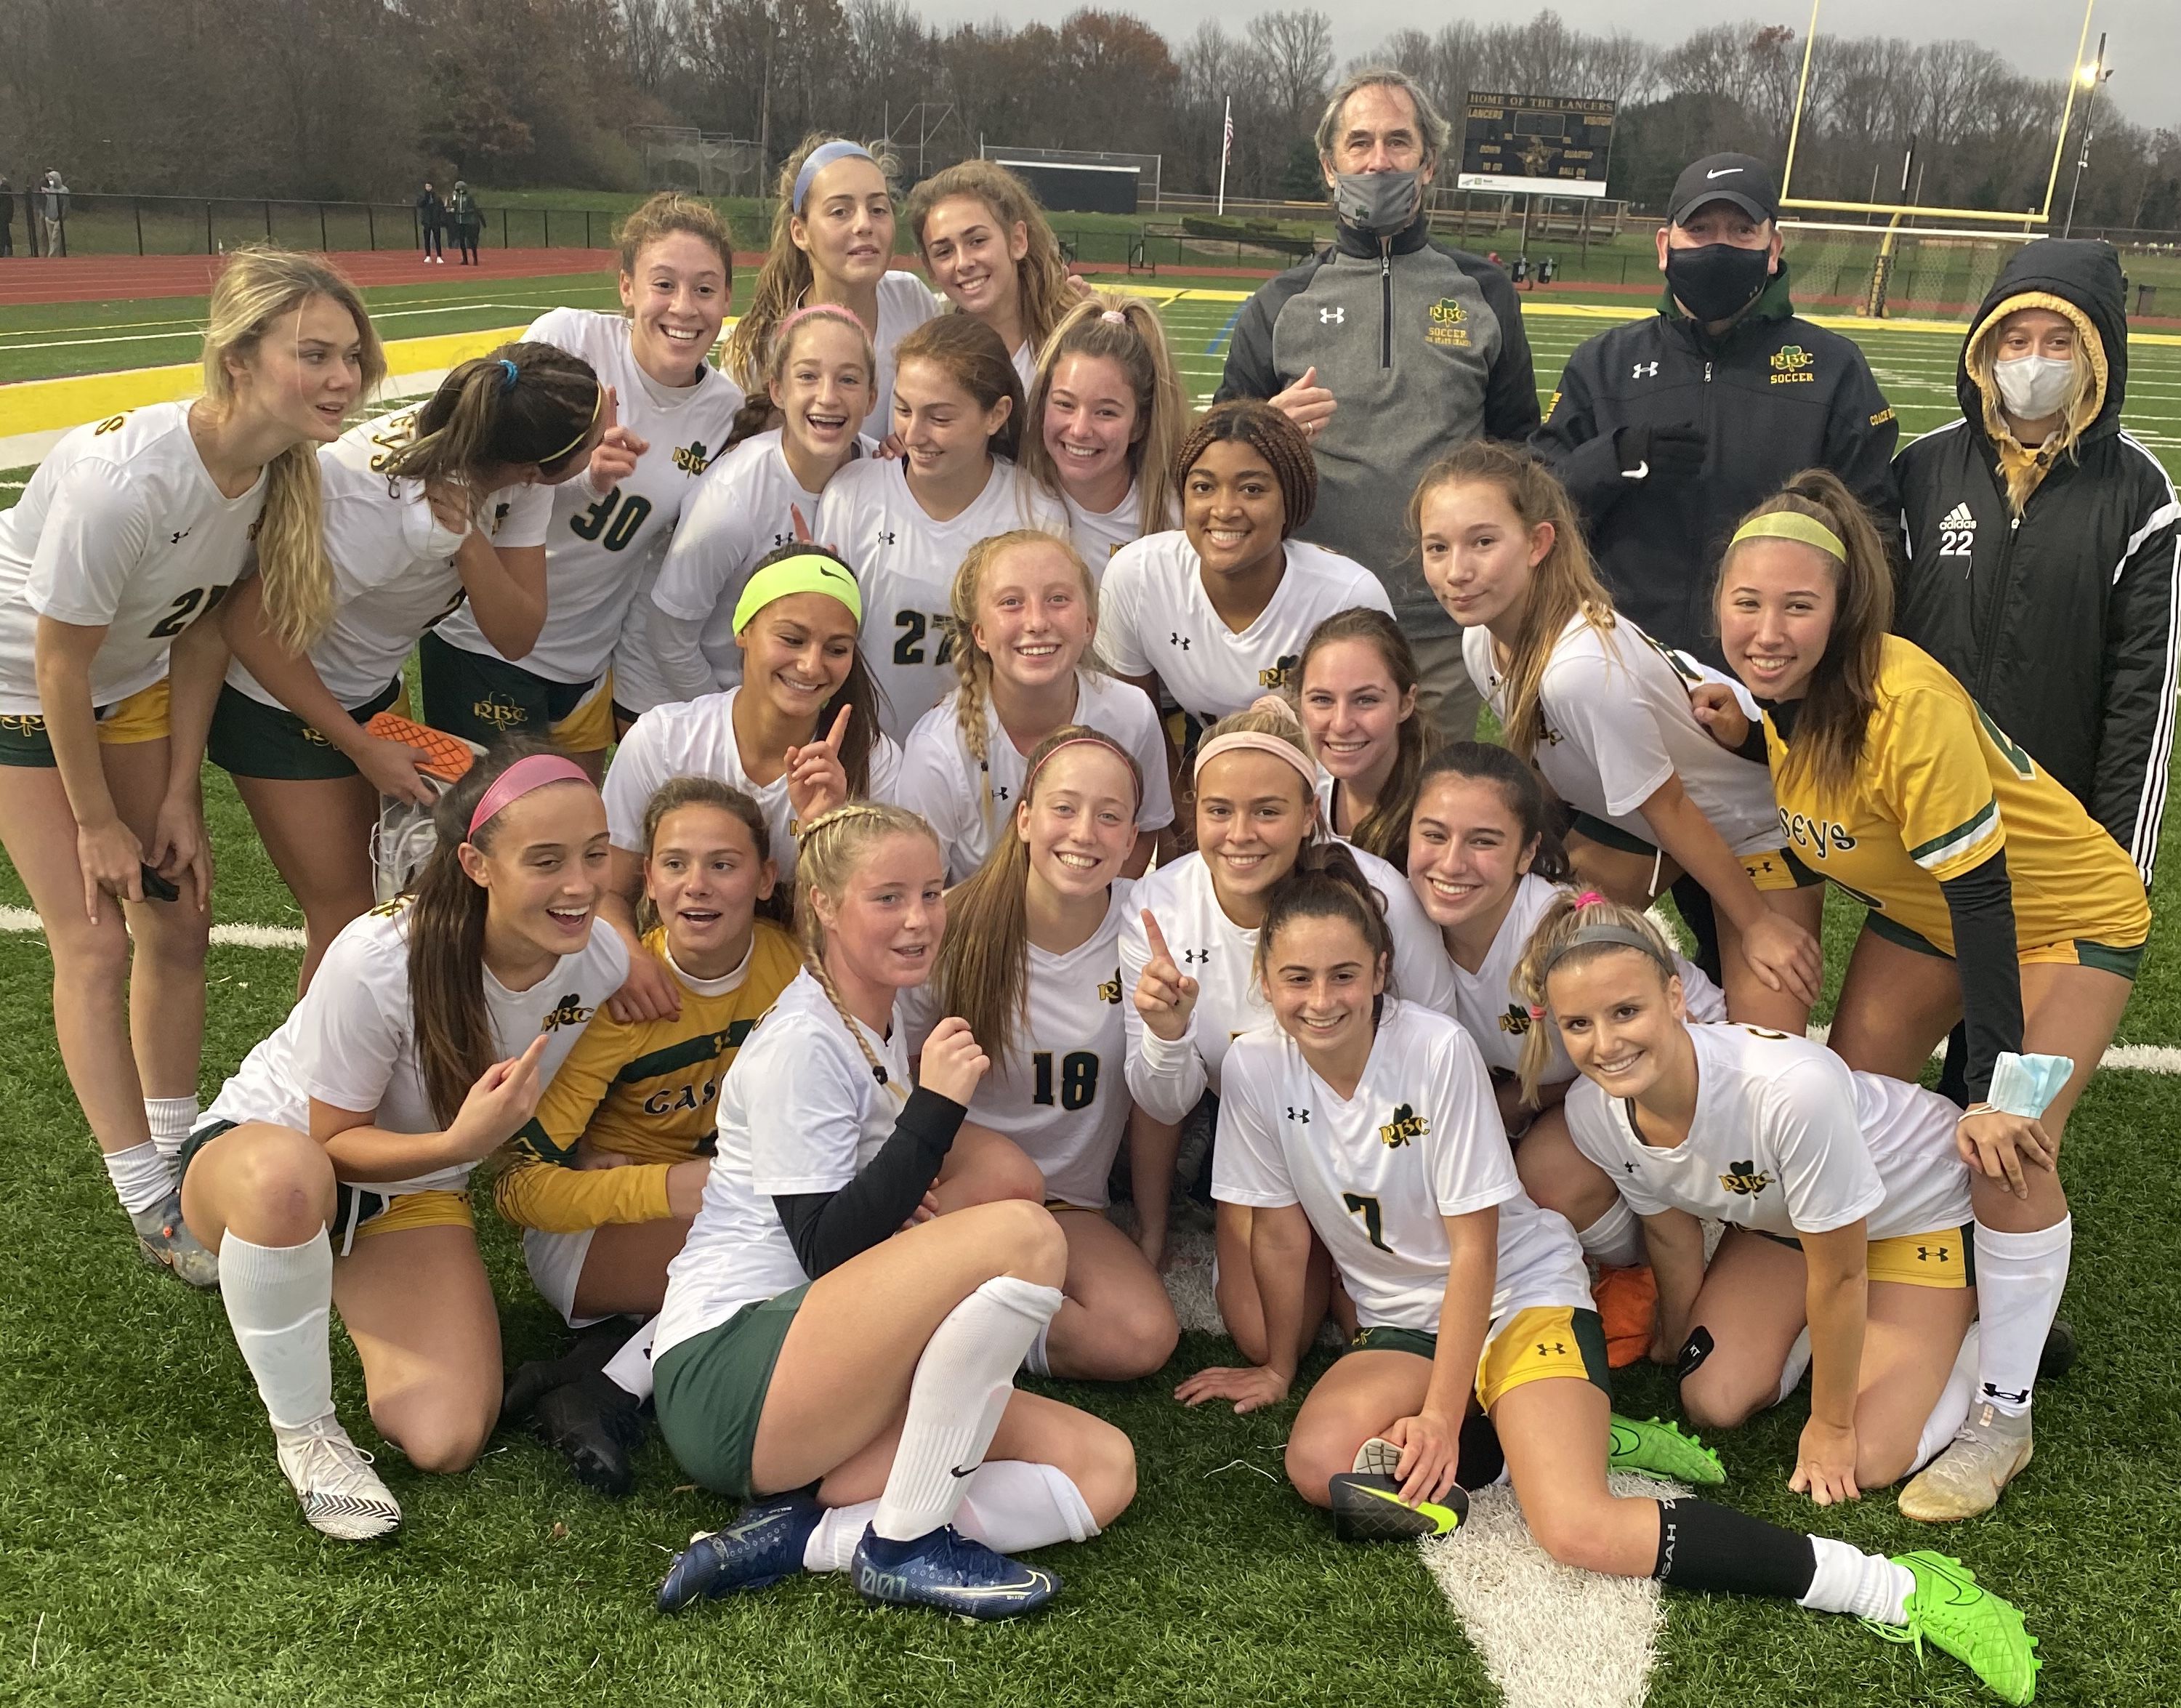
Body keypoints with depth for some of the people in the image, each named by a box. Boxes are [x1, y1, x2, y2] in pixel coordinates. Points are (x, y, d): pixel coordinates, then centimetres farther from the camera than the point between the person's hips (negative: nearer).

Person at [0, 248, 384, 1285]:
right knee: (95, 941, -5)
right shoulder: (124, 480, -38)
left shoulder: (278, 467, -18)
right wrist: (97, 823, -14)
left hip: (134, 679, 6)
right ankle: (151, 1205, 6)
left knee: (177, 921, 7)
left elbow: (202, 629, -6)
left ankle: (180, 1155, 23)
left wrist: (178, 798, -3)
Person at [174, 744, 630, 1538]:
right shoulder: (379, 960, -32)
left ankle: (353, 1295, 17)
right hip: (256, 1148, -4)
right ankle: (305, 1433, -16)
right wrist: (460, 1144, -36)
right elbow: (330, 1142, -21)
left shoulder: (603, 961, -19)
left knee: (446, 1444, -16)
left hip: (415, 1193, 4)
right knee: (286, 1176, -43)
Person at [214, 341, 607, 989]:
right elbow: (251, 624, -29)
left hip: (369, 688, 7)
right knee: (346, 924, -2)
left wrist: (469, 541, -34)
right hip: (281, 696, -7)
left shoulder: (510, 468, -17)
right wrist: (364, 748, -23)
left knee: (354, 889, 20)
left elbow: (517, 636, -15)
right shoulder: (390, 510, -37)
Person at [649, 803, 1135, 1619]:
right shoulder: (799, 1044, -11)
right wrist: (934, 1108, -22)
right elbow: (825, 1251, -17)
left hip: (835, 1384, 9)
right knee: (1025, 1235, -28)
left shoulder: (883, 1024, 16)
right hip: (727, 1375, -9)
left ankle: (801, 1534, -12)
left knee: (1103, 1469, -8)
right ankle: (906, 1543, -17)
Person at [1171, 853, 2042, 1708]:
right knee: (1321, 1465, -26)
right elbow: (1280, 1231, 4)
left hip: (1523, 1294, -5)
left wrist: (1441, 1418, -16)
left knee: (1578, 1532, -27)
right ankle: (1572, 1436, -6)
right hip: (1401, 1323, 5)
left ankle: (1900, 1588, -20)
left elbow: (1474, 1250, -15)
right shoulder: (1256, 1067, -9)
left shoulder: (1438, 1050, -20)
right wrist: (1277, 1366, 13)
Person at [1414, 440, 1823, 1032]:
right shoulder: (1484, 640, -15)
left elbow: (1668, 807, -26)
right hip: (1627, 811, 7)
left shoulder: (1581, 668, -38)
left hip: (1752, 819, -7)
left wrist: (1758, 922, -14)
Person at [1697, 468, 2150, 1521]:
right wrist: (1735, 738, -13)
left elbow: (1982, 895, -33)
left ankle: (2002, 1414, 1)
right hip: (1921, 911, 7)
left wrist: (1998, 1087, -31)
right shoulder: (1780, 690, -15)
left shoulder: (1907, 703, -36)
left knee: (2007, 1152, -18)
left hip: (2065, 918, -7)